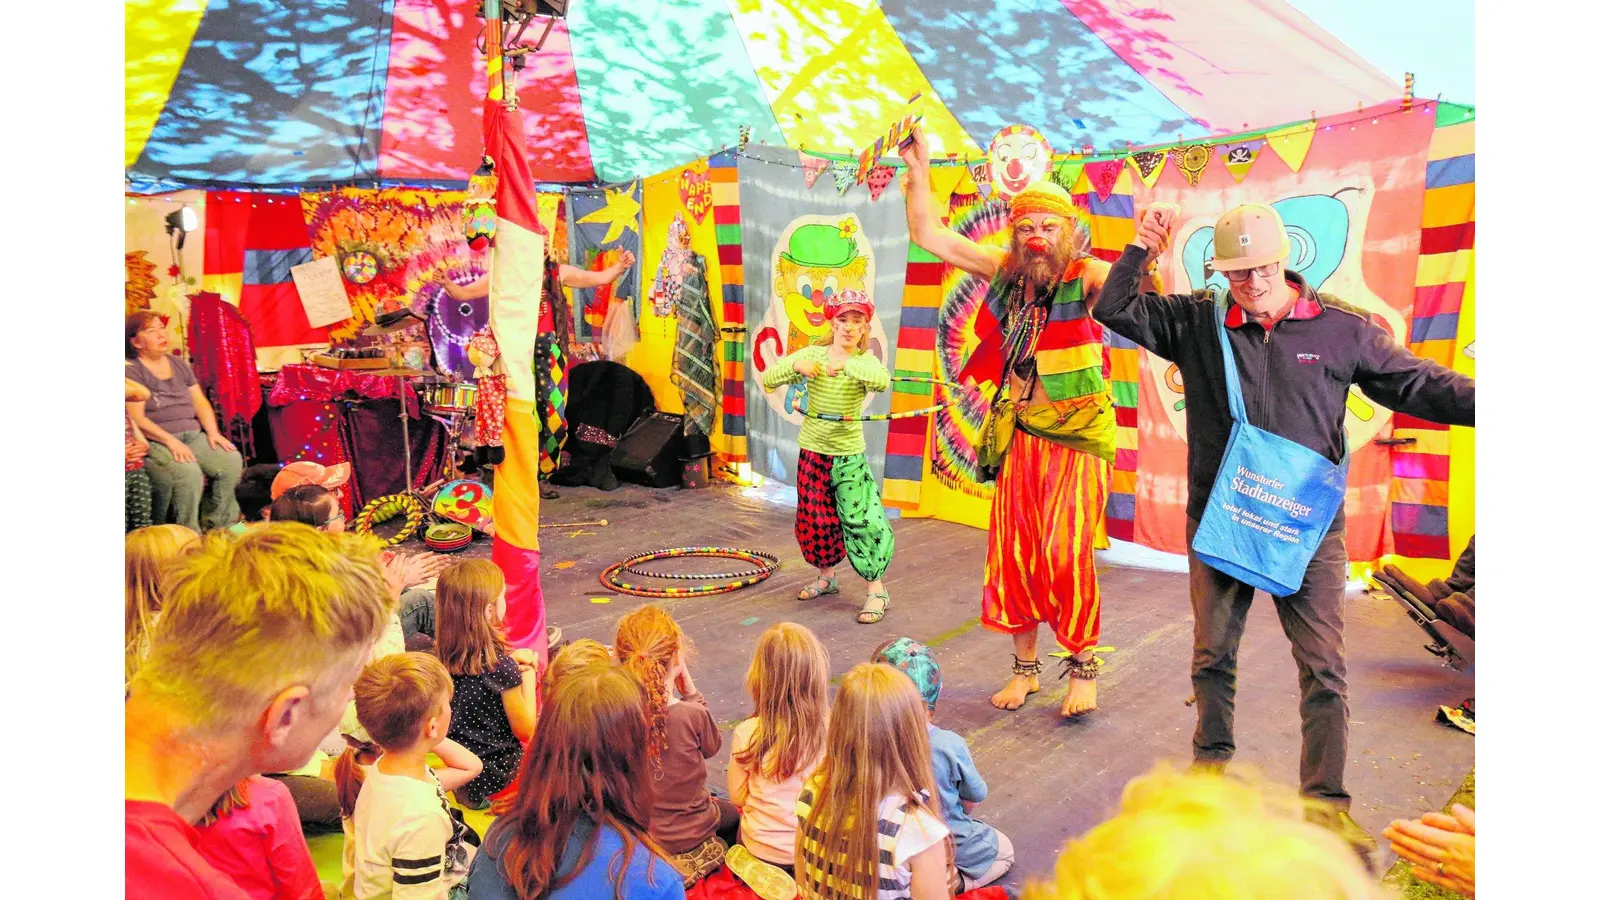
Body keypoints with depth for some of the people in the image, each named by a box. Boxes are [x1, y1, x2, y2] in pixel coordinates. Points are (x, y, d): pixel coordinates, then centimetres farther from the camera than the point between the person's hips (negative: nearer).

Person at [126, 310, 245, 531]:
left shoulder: (179, 365, 18)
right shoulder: (131, 372, -3)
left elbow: (200, 402, 16)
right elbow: (137, 418, -11)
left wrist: (213, 432, -1)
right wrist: (170, 441, -23)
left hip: (193, 436, 6)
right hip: (155, 442, -6)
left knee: (232, 461, -20)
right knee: (188, 472, -34)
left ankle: (216, 528, -12)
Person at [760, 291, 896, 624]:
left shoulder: (864, 361, -7)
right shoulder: (813, 353, 0)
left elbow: (882, 380, -32)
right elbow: (768, 379, -5)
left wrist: (846, 363, -37)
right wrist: (796, 365, -22)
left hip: (849, 455, -3)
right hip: (812, 450, 3)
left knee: (859, 519, -7)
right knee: (815, 518, 14)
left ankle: (876, 591, 5)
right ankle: (826, 577, 35)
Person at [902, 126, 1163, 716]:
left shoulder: (1085, 275, -10)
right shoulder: (1004, 270, 3)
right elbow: (928, 235, 7)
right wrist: (917, 171, 1)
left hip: (1079, 437, -5)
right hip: (1020, 434, 5)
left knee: (1065, 552, -7)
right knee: (1013, 551, 8)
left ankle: (1083, 666, 13)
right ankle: (1025, 666, 24)